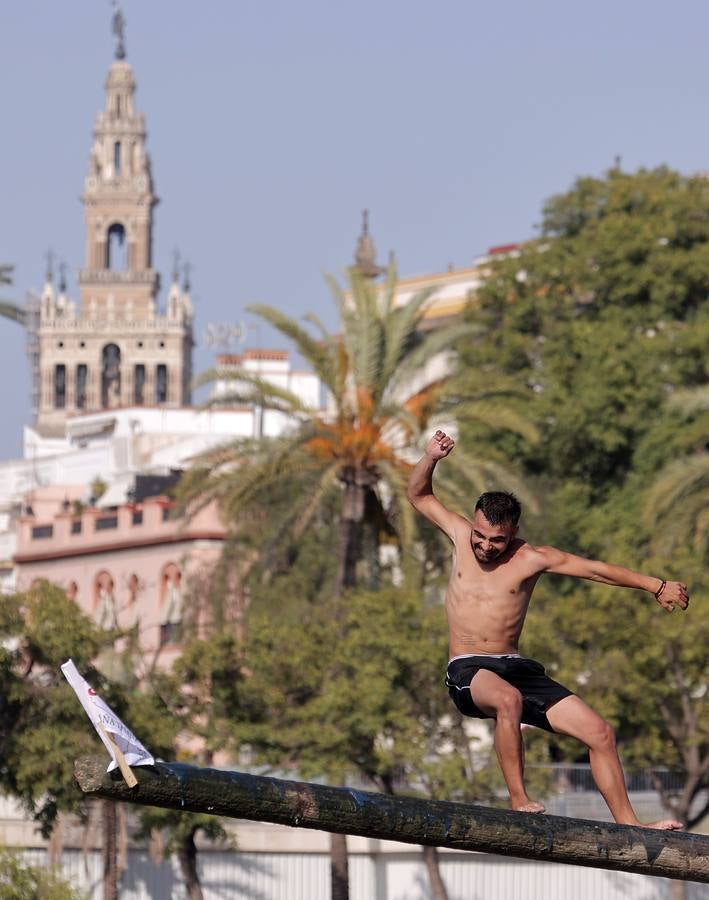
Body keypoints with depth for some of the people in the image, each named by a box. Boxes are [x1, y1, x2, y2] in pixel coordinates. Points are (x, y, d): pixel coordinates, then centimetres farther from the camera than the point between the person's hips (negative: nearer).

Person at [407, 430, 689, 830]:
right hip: (467, 672, -2)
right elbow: (419, 495, 13)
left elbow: (596, 569, 0)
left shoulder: (531, 558, -1)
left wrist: (657, 586, -1)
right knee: (509, 700, -40)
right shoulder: (462, 537, 4)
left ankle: (627, 823, 4)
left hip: (516, 668, 2)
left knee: (600, 733, -7)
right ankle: (519, 802, -33)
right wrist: (431, 458, -5)